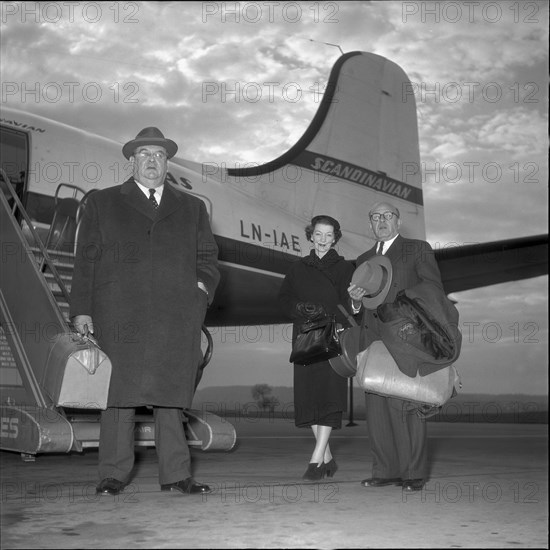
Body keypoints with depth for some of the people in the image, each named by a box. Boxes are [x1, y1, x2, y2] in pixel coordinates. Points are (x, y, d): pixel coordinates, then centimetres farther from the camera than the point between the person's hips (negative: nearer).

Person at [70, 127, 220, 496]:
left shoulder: (192, 209, 22)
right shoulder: (102, 204, 16)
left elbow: (207, 257, 19)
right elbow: (86, 260, 10)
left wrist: (202, 286, -1)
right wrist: (82, 309, 1)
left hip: (177, 317, 2)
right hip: (120, 316, -1)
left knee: (171, 393, 0)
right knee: (120, 392, -4)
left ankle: (176, 475, 5)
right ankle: (114, 475, 3)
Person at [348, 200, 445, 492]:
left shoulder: (418, 249, 10)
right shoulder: (363, 260, 24)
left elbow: (435, 290, 4)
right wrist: (355, 300, 1)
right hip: (374, 338, 5)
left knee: (406, 404, -9)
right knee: (376, 405, 1)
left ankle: (414, 473, -3)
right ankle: (386, 470, 7)